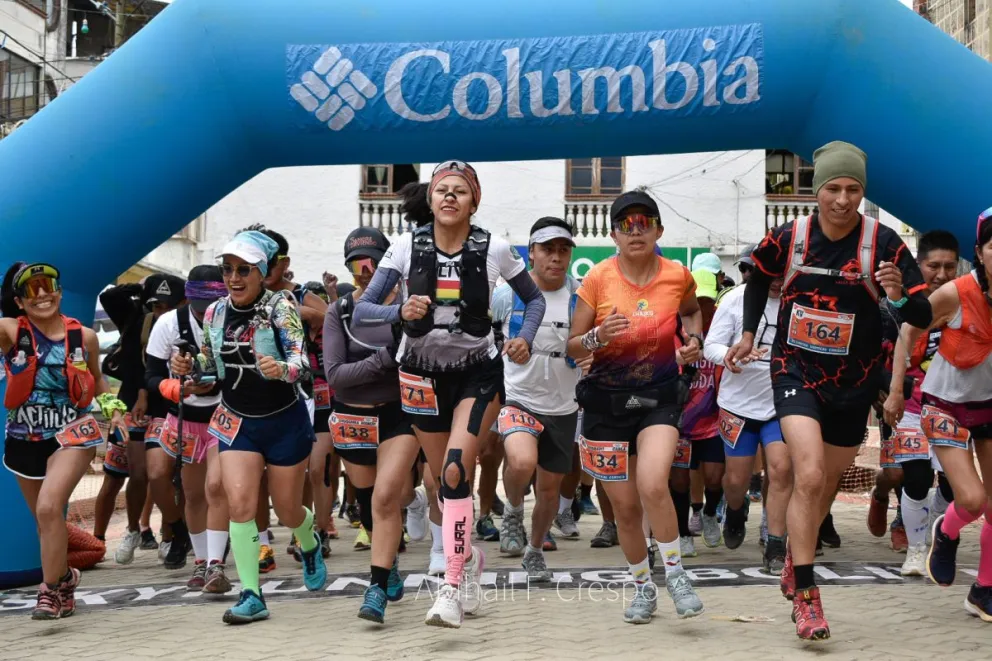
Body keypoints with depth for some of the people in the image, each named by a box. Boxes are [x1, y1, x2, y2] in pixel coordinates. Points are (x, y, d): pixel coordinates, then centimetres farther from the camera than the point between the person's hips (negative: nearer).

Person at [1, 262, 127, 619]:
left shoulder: (84, 336, -3)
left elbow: (96, 379, 14)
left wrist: (112, 407, 0)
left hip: (72, 433, -2)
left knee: (49, 508, -22)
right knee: (45, 519, 15)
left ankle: (52, 588, -7)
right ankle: (64, 580, 38)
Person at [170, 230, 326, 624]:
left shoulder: (280, 307, -17)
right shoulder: (214, 313, -4)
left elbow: (301, 361, -27)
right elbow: (211, 362, 11)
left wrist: (282, 370, -50)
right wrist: (189, 366, -11)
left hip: (285, 420, -3)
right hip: (237, 421, 3)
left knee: (287, 510, 10)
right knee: (240, 504, -13)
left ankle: (310, 546, 46)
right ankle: (251, 596, -4)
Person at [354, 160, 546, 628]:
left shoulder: (494, 249, -10)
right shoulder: (407, 247, -9)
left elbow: (534, 299, 5)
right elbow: (361, 312, -12)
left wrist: (525, 339, -14)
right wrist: (401, 312, -31)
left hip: (478, 372, -2)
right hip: (423, 375, 2)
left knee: (455, 471, -20)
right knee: (444, 478, 12)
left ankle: (452, 588, -13)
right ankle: (468, 556, 40)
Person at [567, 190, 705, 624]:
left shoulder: (678, 276, -5)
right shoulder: (598, 279, -9)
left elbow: (692, 311, 20)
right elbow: (573, 348, -5)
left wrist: (694, 339, 0)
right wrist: (599, 335, -25)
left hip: (659, 396, 0)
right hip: (607, 400, 1)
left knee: (652, 485, -24)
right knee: (625, 507, 7)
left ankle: (675, 572, -1)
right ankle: (643, 589, 29)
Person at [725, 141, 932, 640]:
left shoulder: (883, 242, -14)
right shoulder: (789, 238, -9)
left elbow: (924, 316, -17)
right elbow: (759, 279, 13)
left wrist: (899, 298, -37)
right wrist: (749, 333, 9)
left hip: (853, 381, 1)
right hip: (796, 371, -1)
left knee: (826, 486, 16)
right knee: (809, 476, -20)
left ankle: (794, 558, 43)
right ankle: (804, 595, -9)